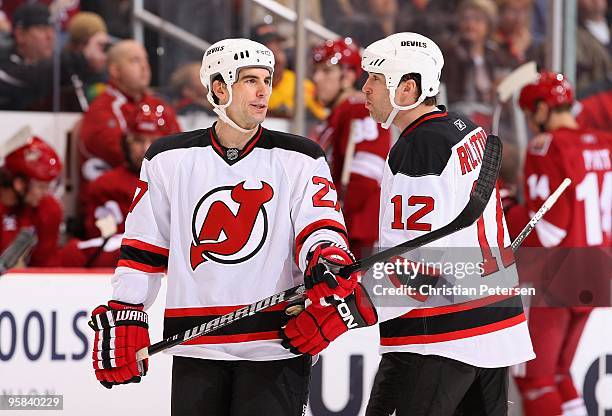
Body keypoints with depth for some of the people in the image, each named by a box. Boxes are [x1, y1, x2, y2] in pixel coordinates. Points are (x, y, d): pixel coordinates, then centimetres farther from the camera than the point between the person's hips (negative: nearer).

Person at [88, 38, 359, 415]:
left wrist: (326, 259, -27)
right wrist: (122, 315, 7)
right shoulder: (169, 159, 7)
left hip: (276, 346, -2)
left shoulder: (300, 160, 4)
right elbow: (143, 247, 12)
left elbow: (320, 226, -5)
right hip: (196, 349, 2)